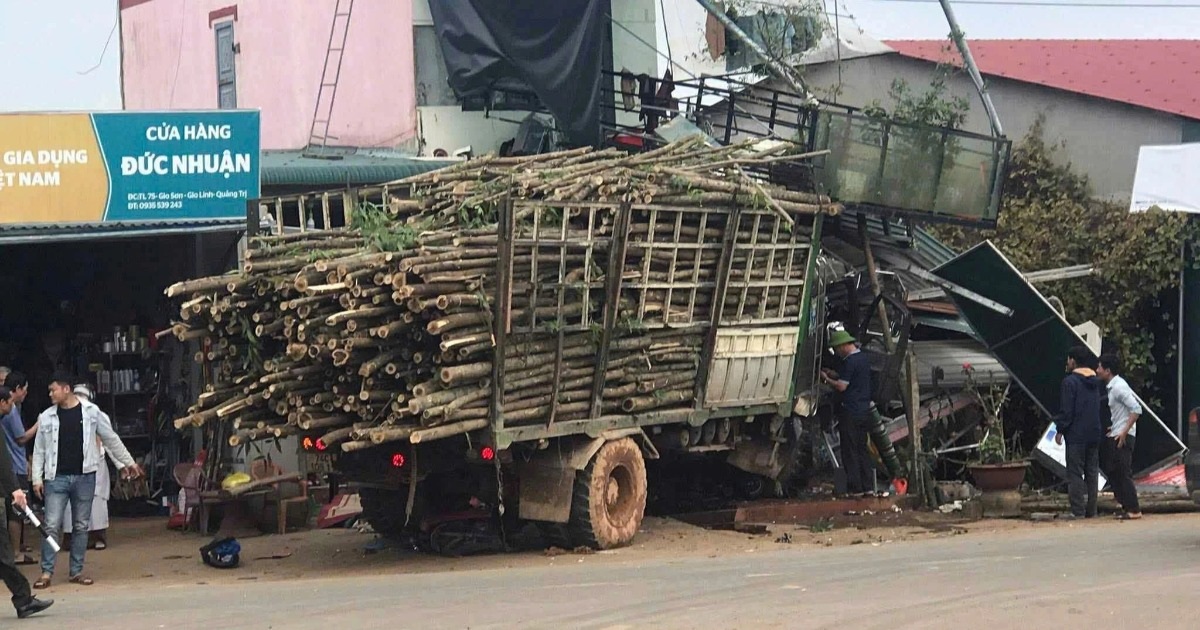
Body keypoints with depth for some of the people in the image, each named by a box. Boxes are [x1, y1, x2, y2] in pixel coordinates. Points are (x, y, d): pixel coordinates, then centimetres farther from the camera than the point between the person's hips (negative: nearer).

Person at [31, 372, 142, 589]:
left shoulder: (91, 412, 1)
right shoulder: (47, 417, 3)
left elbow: (111, 439, 10)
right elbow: (39, 450, 8)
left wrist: (127, 462, 14)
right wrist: (37, 478, 2)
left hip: (84, 477, 0)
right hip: (56, 478, 0)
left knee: (81, 526, 6)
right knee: (52, 526, -5)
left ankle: (77, 571, 14)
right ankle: (46, 572, 0)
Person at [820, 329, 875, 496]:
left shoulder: (850, 361, -16)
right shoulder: (863, 358, 13)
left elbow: (842, 386, -18)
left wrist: (826, 379, -3)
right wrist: (833, 374, 18)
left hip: (850, 412, -9)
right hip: (864, 411, 9)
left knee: (850, 451, -3)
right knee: (862, 449, 14)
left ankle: (855, 487, -3)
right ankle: (867, 486, 14)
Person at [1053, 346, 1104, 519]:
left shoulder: (1070, 381, -11)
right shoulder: (1095, 381, 13)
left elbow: (1066, 410, -13)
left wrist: (1060, 430, -6)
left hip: (1076, 435, -7)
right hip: (1094, 434, 7)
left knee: (1075, 473, -5)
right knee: (1092, 472, 10)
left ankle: (1078, 510, -10)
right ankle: (1091, 510, 11)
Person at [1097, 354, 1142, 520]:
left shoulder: (1119, 387, -16)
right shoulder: (1112, 387, 14)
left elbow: (1136, 409, -22)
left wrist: (1124, 432, -22)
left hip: (1122, 437, -10)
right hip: (1116, 436, 10)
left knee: (1123, 473, -9)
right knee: (1114, 473, 12)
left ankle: (1133, 510, -6)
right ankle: (1126, 507, 16)